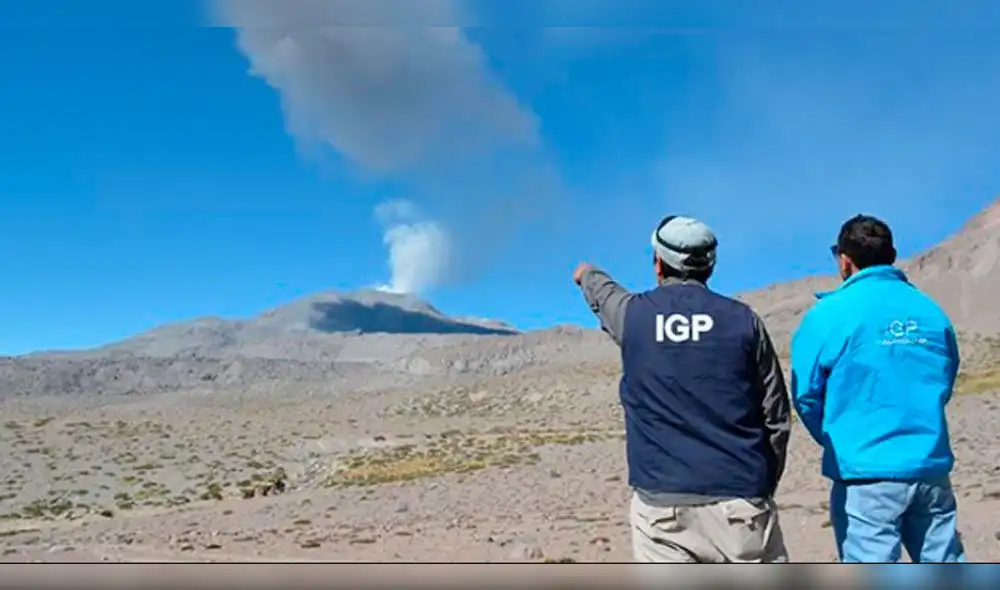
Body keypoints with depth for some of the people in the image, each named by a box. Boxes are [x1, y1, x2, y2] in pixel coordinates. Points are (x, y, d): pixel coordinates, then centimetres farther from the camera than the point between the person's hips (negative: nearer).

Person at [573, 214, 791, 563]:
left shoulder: (634, 314, 2)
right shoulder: (742, 319, 2)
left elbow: (603, 294, 28)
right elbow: (776, 417, 5)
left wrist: (587, 275, 51)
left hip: (662, 503, 0)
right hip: (740, 498, 1)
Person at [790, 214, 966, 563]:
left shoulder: (830, 314, -8)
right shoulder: (932, 311, 7)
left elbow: (806, 395, -6)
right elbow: (945, 383, 15)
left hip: (866, 473, -5)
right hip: (932, 468, 5)